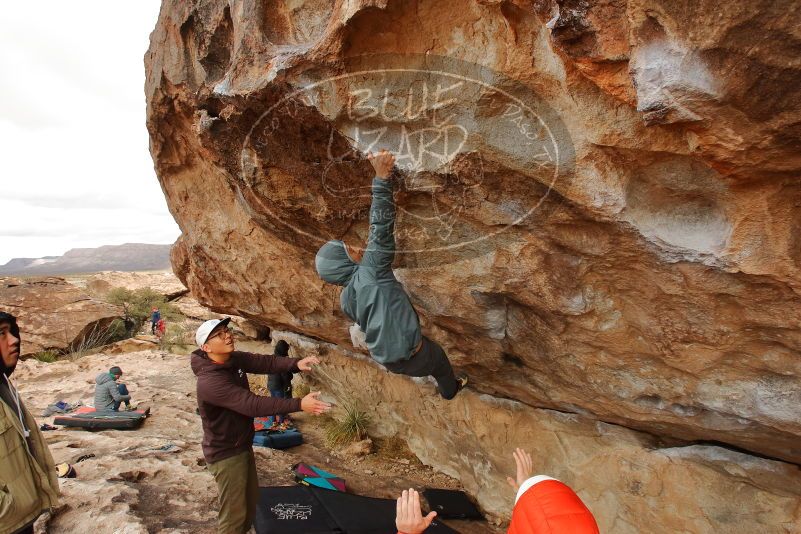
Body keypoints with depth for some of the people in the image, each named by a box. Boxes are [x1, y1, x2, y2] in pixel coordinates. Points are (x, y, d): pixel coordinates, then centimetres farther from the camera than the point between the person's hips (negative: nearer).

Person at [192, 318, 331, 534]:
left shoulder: (234, 359, -4)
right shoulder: (210, 382, -32)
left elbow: (264, 362, -9)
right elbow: (253, 404, -37)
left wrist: (296, 364, -28)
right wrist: (299, 404, -41)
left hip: (243, 446, 9)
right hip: (226, 454, -9)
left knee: (251, 501, 23)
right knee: (234, 513, 5)